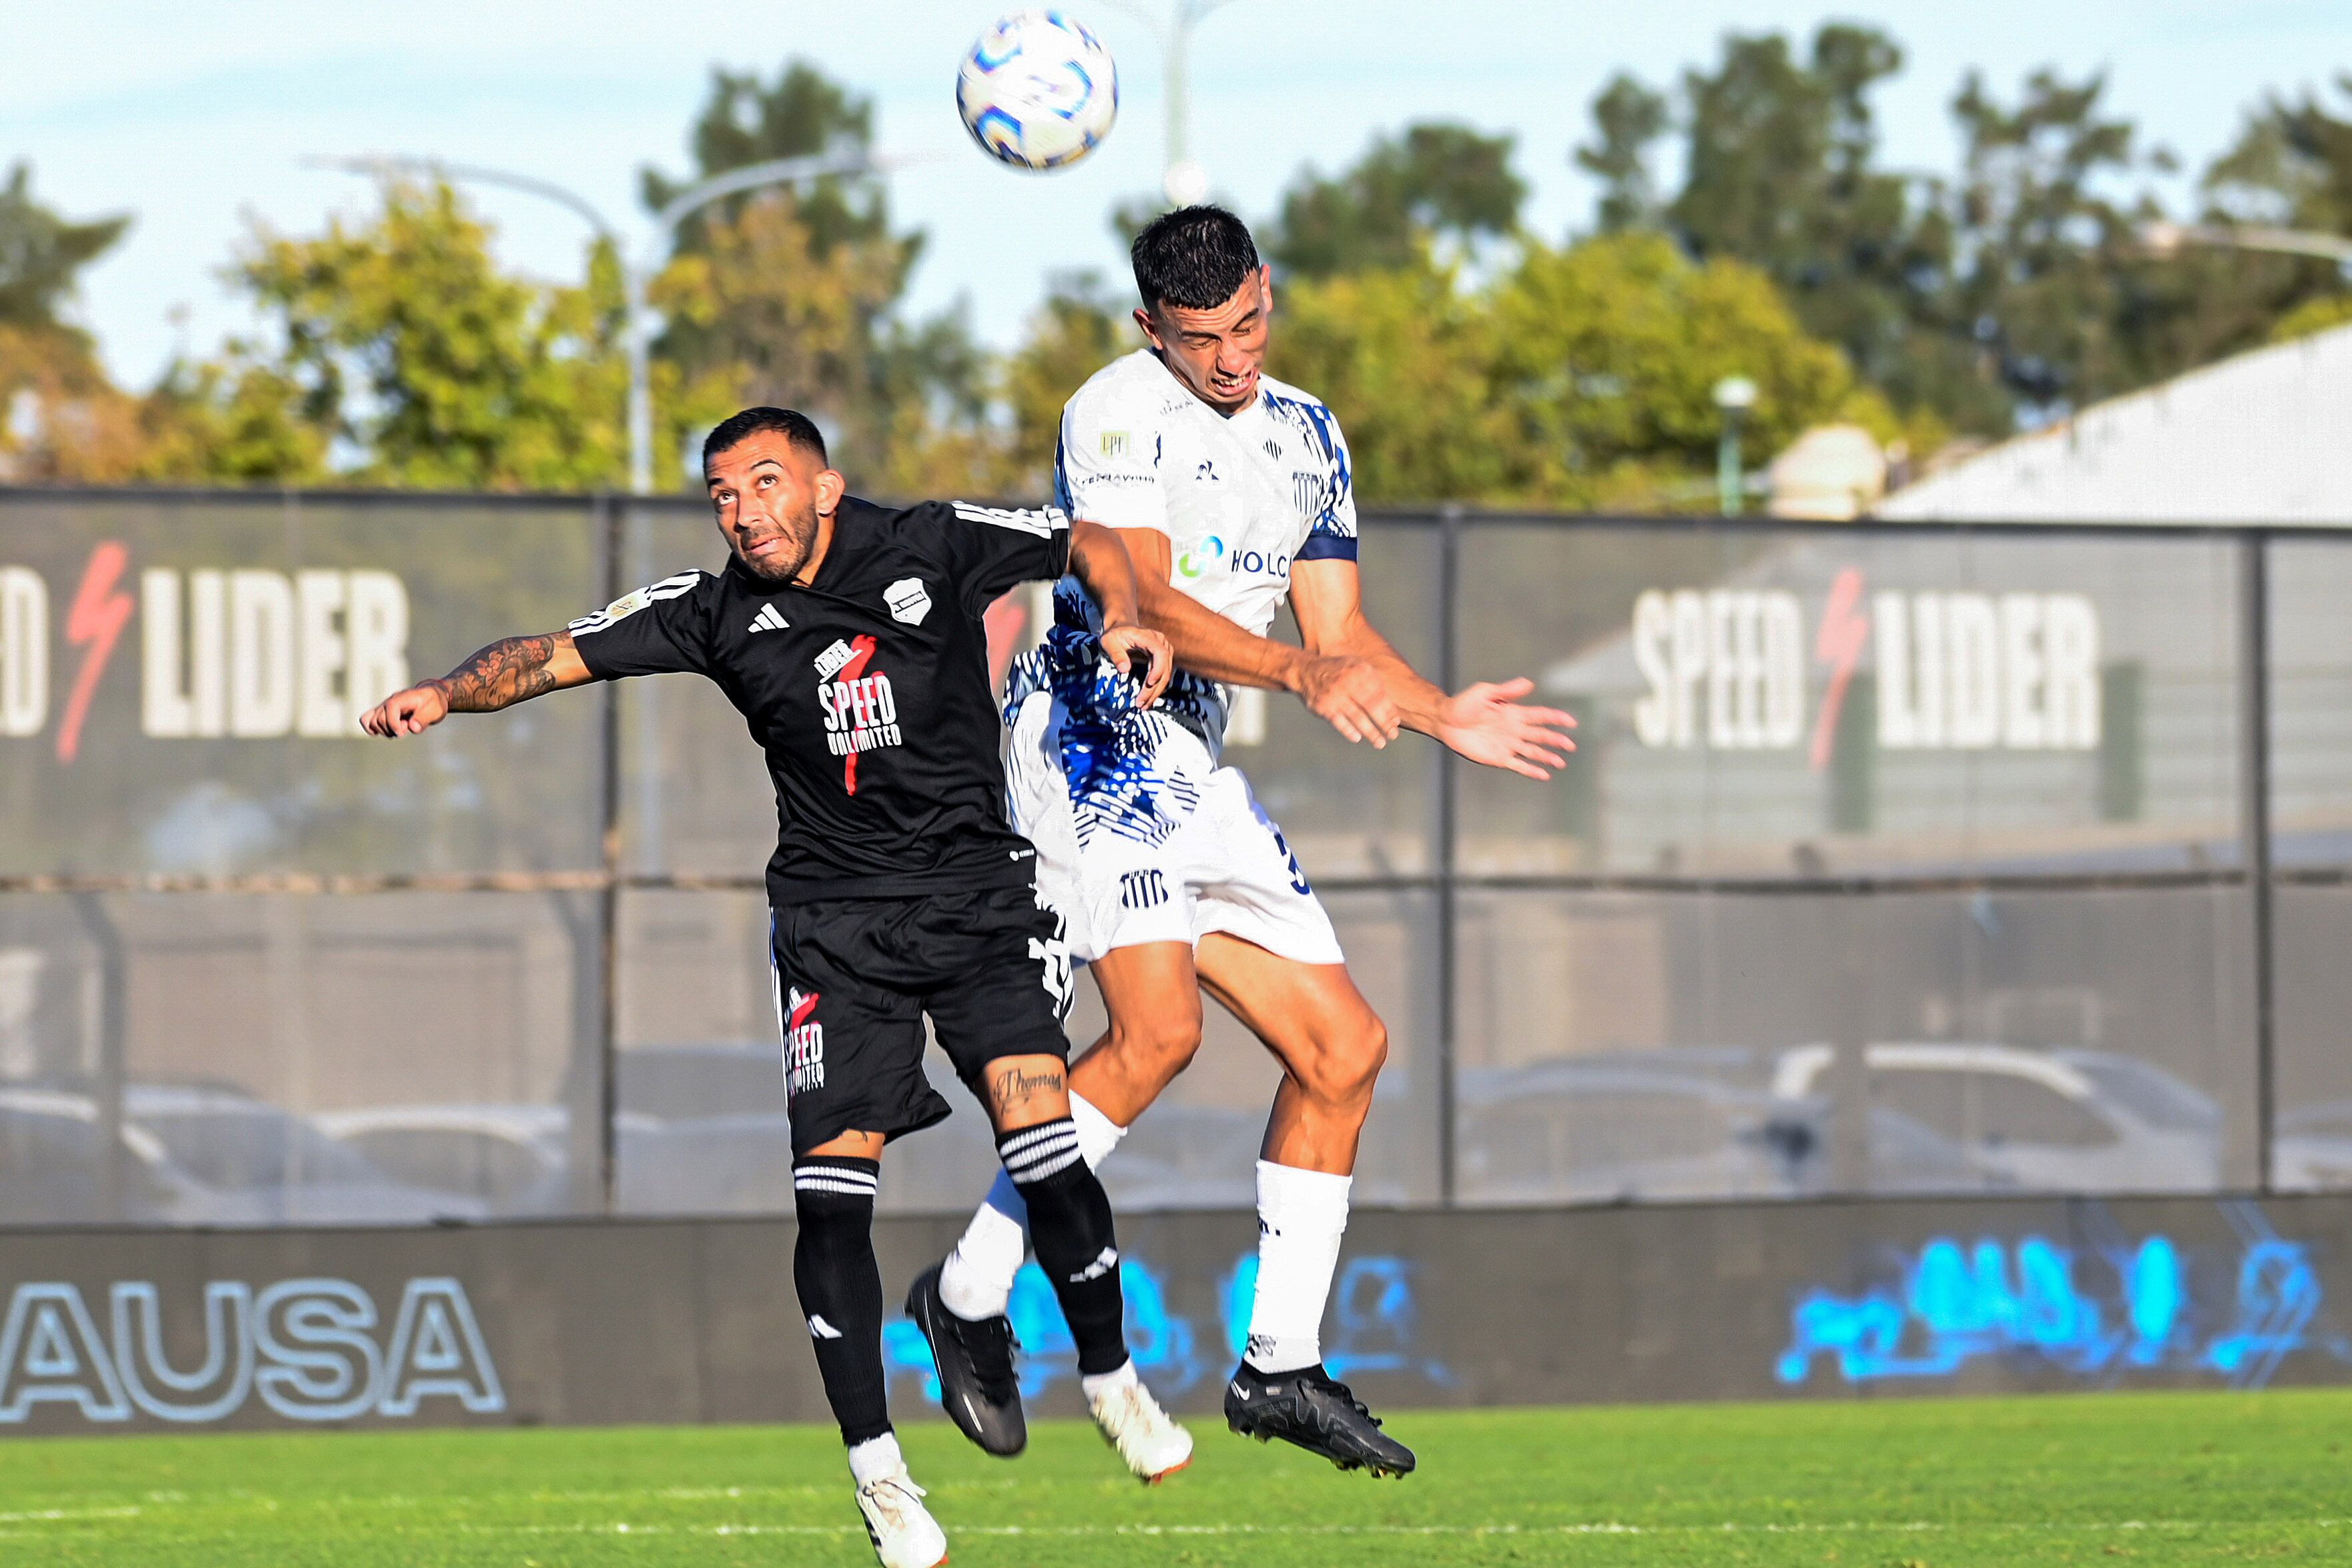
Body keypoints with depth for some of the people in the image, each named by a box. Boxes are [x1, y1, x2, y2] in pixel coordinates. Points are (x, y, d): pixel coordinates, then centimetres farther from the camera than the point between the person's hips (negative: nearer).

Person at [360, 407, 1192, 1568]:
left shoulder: (932, 548, -3)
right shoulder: (718, 614, -1)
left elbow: (1087, 543, 7)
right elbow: (557, 654, -3)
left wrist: (1121, 618, -12)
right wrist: (448, 692, -19)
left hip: (978, 895, -1)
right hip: (835, 922, 1)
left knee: (1042, 1142, -14)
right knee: (832, 1189, -10)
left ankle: (1109, 1377, 12)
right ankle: (877, 1472, 0)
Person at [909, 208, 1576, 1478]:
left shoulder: (1306, 436, 15)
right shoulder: (1120, 413, -11)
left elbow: (1339, 633, 19)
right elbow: (1142, 602, -24)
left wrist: (1444, 718, 2)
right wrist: (1304, 674, -37)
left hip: (1193, 776, 9)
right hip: (1090, 739, -9)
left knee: (1342, 1049, 5)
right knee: (1158, 1029, -27)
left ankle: (1280, 1368, 13)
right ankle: (969, 1295, -15)